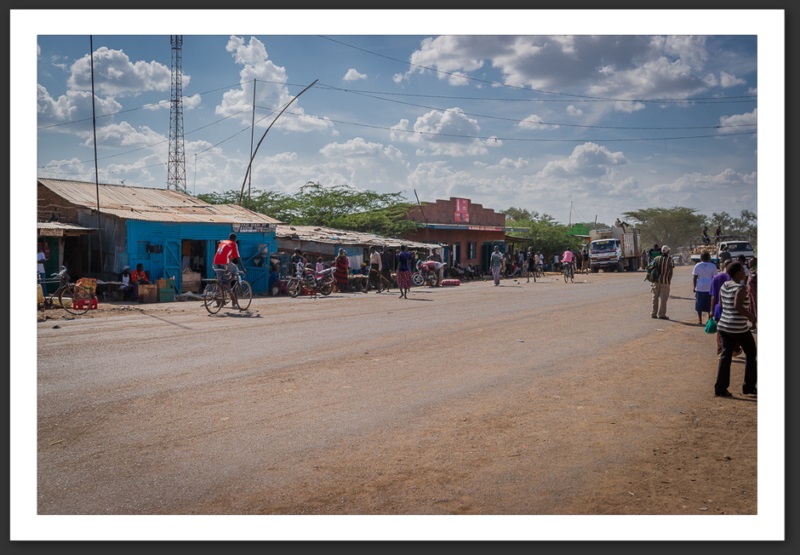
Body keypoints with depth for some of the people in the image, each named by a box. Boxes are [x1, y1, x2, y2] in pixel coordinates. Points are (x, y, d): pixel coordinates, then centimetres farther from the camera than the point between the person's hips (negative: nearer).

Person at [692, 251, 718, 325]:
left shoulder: (697, 265, 0)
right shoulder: (713, 266, 0)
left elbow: (694, 277, -1)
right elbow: (715, 278, 0)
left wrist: (694, 287, 5)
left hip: (700, 288, 0)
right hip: (710, 288, 0)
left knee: (699, 305, 6)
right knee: (710, 305, 8)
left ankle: (700, 320, 7)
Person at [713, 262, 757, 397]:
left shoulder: (724, 286, 8)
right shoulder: (741, 288, -15)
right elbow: (738, 305, -29)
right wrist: (751, 316, -17)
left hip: (723, 326, 7)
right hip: (739, 328, -7)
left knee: (726, 356, 7)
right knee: (751, 354, 13)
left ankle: (720, 388, 3)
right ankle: (749, 387, 19)